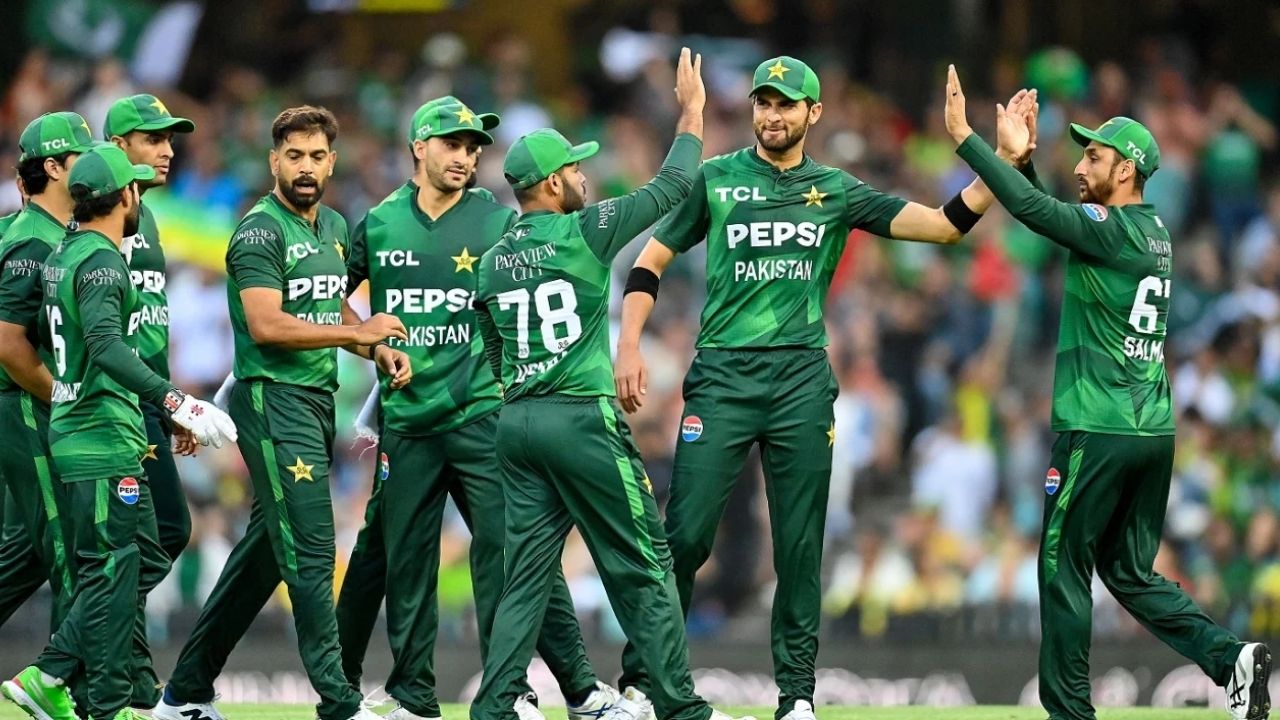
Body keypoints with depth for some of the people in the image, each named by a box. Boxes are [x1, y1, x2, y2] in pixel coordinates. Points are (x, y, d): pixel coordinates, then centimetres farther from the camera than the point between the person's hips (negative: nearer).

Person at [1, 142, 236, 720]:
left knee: (143, 562, 13)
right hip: (103, 445, -10)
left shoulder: (62, 255, 15)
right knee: (110, 575, -6)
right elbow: (105, 343, -31)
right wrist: (174, 401, -41)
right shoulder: (101, 261, -15)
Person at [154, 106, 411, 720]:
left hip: (318, 401, 9)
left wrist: (379, 350, 8)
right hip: (274, 399, -9)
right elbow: (267, 325, -22)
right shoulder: (261, 232, -12)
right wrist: (357, 333, -21)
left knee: (266, 547, 12)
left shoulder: (334, 226, 15)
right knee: (309, 554, -9)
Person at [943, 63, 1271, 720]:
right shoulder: (1152, 232, 13)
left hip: (1098, 432, -9)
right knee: (1130, 574, 14)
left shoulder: (1110, 228, -13)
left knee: (1063, 570, 2)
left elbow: (1031, 209, -20)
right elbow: (1052, 217, 20)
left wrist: (963, 136, -18)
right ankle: (1229, 656, -4)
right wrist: (1017, 155, 13)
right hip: (1154, 432, 9)